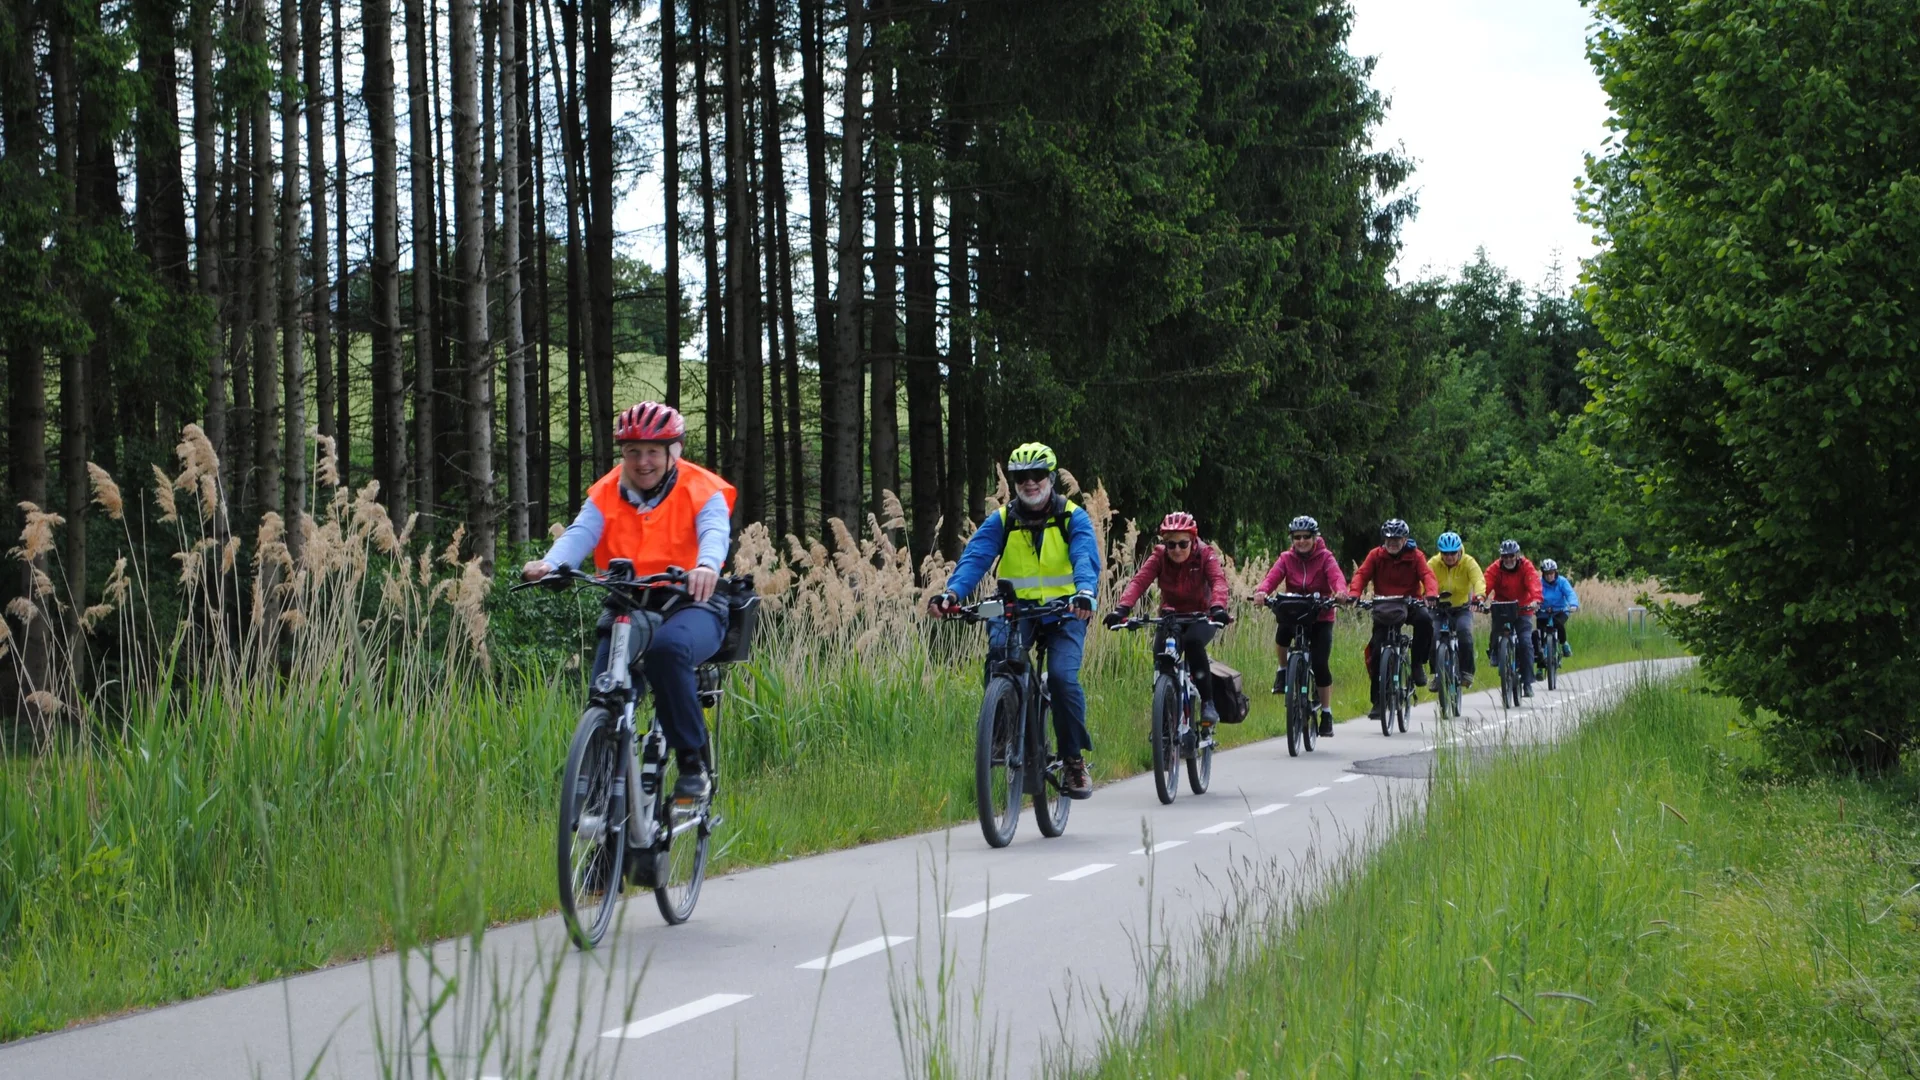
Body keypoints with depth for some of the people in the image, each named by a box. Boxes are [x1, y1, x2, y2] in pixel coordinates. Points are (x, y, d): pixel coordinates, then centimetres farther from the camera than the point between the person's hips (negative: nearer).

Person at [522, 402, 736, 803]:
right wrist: (549, 564, -36)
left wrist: (707, 566, -47)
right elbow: (580, 533, -12)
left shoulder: (701, 491, -2)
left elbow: (715, 531, -22)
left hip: (690, 606, -4)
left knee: (666, 648, -36)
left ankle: (693, 762, -25)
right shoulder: (606, 494, 5)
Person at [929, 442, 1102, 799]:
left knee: (1063, 677, -24)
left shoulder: (1073, 518, -2)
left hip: (1063, 613, -1)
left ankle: (1075, 759, -6)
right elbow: (975, 557, -12)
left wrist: (1086, 593, -42)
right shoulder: (1001, 520, 3)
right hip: (1017, 611, 1)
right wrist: (952, 592, -33)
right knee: (1001, 649, -32)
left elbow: (1086, 559, -19)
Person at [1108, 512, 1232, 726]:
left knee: (1193, 641, -34)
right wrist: (1122, 608, -46)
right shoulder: (1159, 557, -13)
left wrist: (1218, 607, -56)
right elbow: (1139, 581, -27)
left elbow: (1219, 581, -34)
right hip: (1171, 616, 3)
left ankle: (1208, 703, -26)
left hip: (1201, 617, -2)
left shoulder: (1205, 556, -17)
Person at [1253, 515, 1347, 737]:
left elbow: (1336, 576, -22)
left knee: (1320, 664, -11)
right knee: (1282, 631, -34)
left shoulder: (1325, 558, -4)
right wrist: (1262, 592, -39)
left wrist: (1341, 591, -46)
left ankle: (1326, 714, 5)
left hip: (1320, 617, -1)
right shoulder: (1286, 559, 0)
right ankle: (1284, 671, -5)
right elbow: (1273, 577, -16)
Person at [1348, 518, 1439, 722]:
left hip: (1410, 605, -1)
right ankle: (1378, 701, -1)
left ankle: (1418, 664, -14)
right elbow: (1361, 575, -10)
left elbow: (1427, 575, -15)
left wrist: (1431, 594, -37)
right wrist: (1353, 594, -30)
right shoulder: (1376, 556, 0)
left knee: (1425, 620, -35)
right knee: (1377, 650, -11)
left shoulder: (1414, 557, -2)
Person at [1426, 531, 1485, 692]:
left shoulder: (1468, 563, -14)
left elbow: (1478, 579, -29)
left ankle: (1466, 672, -15)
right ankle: (1437, 674, -2)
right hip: (1439, 608, 1)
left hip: (1462, 608, -1)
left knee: (1464, 631, -28)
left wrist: (1479, 595, -51)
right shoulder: (1433, 564, -12)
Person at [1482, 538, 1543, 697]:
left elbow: (1534, 583, -27)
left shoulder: (1526, 566, -11)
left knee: (1526, 642, -14)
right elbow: (1486, 585, -23)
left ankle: (1527, 682, -9)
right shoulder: (1495, 569, -8)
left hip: (1522, 609, -1)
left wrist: (1535, 599, -47)